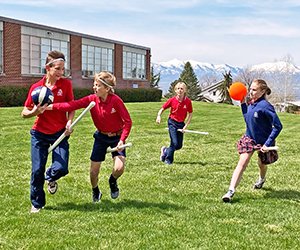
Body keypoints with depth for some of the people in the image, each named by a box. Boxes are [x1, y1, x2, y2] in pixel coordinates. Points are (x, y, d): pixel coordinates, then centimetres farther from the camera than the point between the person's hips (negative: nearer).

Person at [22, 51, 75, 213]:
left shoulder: (66, 84, -5)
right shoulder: (36, 87, -6)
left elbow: (72, 107, 4)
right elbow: (24, 113, 0)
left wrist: (69, 122, -14)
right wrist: (34, 112, -21)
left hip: (60, 133, 0)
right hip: (40, 133, 0)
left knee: (61, 168, -13)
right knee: (37, 170, -1)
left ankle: (50, 178, 26)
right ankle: (37, 203, 22)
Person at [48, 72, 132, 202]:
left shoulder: (116, 101, -22)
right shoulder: (91, 99, -11)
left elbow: (128, 121, -17)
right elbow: (72, 105, -18)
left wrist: (122, 140, -24)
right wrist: (50, 107, -26)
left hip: (116, 137, -3)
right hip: (101, 136, 3)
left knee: (119, 168, -21)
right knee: (93, 172, 3)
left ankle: (112, 181, 17)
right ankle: (96, 193, 35)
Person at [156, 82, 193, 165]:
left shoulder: (188, 101, -8)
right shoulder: (172, 100, -10)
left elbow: (190, 114, 0)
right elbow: (162, 109, 0)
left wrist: (185, 126, -7)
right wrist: (159, 116, -21)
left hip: (181, 124, 3)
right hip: (172, 123, -3)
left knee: (179, 146, 3)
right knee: (174, 143, -14)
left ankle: (165, 151, 31)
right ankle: (168, 159, 10)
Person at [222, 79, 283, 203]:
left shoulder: (265, 106, -25)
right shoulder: (251, 104, -4)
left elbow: (278, 126, -23)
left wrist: (268, 144, -25)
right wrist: (243, 103, 5)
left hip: (263, 141, -4)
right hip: (249, 138, 5)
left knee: (262, 164, 19)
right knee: (242, 163, -9)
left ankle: (261, 179, 55)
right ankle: (231, 191, -16)